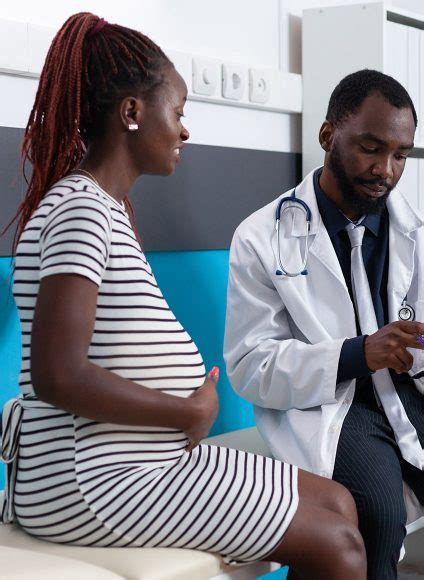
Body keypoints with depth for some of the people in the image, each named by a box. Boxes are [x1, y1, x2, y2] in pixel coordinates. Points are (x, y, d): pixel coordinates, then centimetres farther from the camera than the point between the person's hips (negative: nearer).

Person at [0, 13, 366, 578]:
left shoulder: (106, 204, 15)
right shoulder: (82, 209, -16)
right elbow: (57, 376, -26)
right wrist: (194, 411, -15)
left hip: (136, 460, 10)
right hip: (90, 484, -10)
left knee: (335, 502, 10)